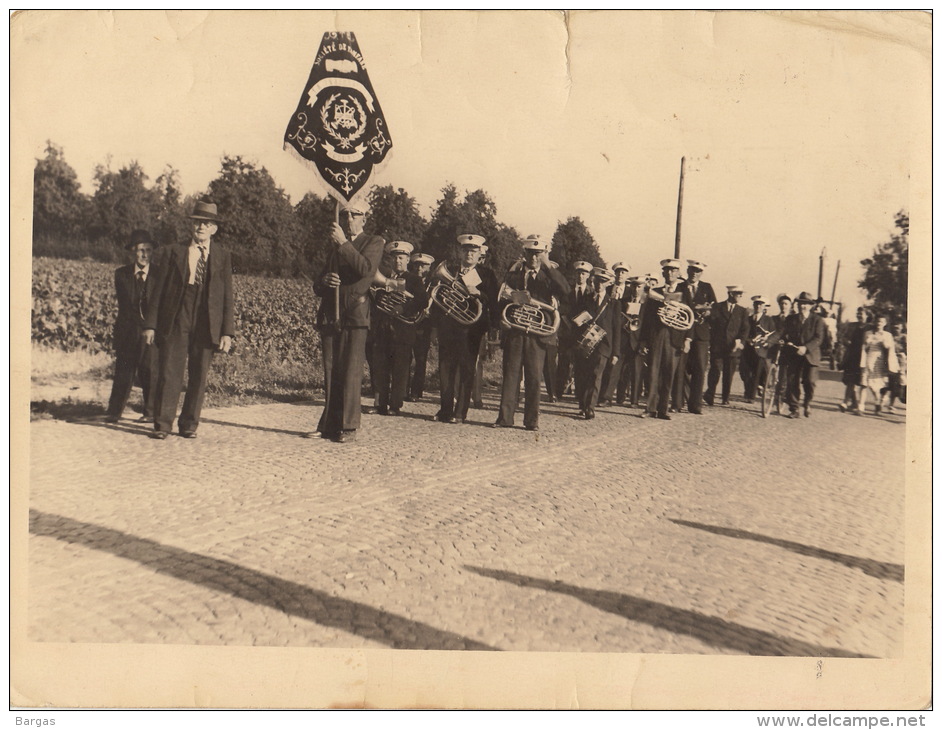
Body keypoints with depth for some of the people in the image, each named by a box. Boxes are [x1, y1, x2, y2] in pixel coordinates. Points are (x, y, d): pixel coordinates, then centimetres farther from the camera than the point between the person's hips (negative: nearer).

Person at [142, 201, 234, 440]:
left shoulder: (223, 257, 10)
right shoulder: (173, 251, 9)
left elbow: (228, 297, 7)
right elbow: (158, 290, 7)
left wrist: (227, 332, -1)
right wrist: (150, 324, 0)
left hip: (207, 326, 1)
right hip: (175, 322, -1)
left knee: (199, 376, 4)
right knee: (169, 373, -2)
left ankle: (189, 424, 17)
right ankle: (162, 424, 7)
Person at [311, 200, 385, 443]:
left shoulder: (373, 242, 7)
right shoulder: (334, 246, 24)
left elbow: (365, 270, -14)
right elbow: (317, 286, 22)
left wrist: (343, 243, -15)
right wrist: (324, 280, -2)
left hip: (355, 316, -5)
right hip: (329, 316, 5)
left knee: (351, 372, -8)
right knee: (330, 373, 4)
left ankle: (349, 427, -5)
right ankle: (329, 425, 8)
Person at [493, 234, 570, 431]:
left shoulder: (549, 275, 8)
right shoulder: (513, 273, 12)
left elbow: (565, 290, -11)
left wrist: (549, 266, -15)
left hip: (537, 332, -1)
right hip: (514, 330, 1)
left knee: (534, 377, 1)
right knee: (510, 374, 1)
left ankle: (532, 420, 8)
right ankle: (505, 417, 5)